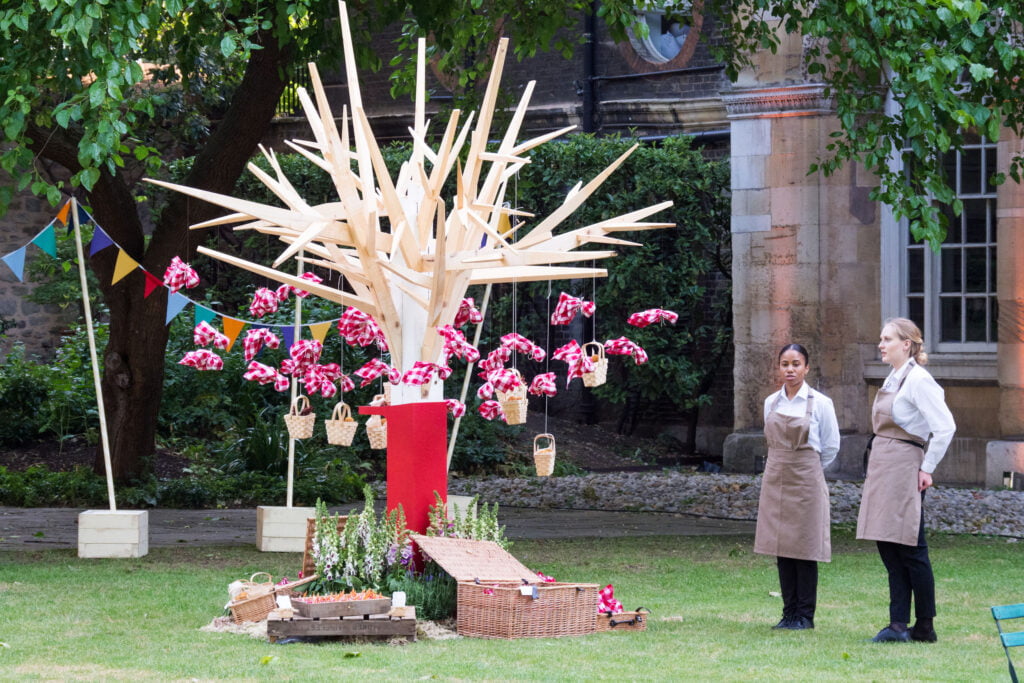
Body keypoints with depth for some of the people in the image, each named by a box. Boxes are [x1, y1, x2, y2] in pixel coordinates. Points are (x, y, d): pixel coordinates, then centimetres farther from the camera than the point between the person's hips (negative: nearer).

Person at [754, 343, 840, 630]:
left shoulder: (820, 403, -5)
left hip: (806, 479, -4)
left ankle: (805, 615, 3)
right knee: (781, 548, 5)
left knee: (804, 547, -3)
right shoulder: (771, 403, 7)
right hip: (775, 478, 4)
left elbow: (831, 447, 4)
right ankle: (789, 612, 11)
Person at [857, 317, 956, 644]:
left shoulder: (918, 380, -13)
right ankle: (898, 625, 11)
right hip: (882, 470, 9)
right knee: (889, 549, 8)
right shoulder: (893, 379, 15)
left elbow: (945, 427, -18)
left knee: (910, 551, -4)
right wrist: (872, 473, 18)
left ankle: (925, 627, 4)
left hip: (904, 470, -9)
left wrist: (927, 468, -13)